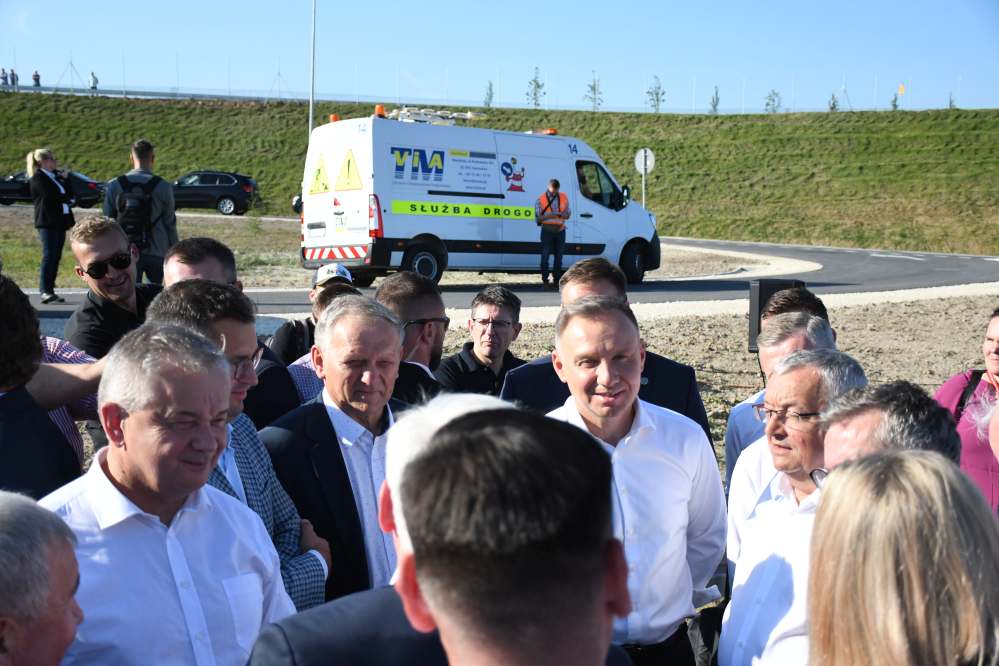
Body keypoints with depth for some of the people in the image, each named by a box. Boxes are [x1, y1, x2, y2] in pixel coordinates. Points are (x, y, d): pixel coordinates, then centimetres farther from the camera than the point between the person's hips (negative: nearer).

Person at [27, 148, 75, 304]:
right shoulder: (37, 178, -6)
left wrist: (64, 178, 2)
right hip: (47, 221, -8)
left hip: (60, 221, 8)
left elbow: (68, 192, 15)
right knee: (49, 256, -13)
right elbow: (51, 195, -17)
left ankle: (49, 290, 7)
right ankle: (45, 291, -14)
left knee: (56, 256, 5)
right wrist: (68, 199, -3)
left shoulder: (56, 177, 20)